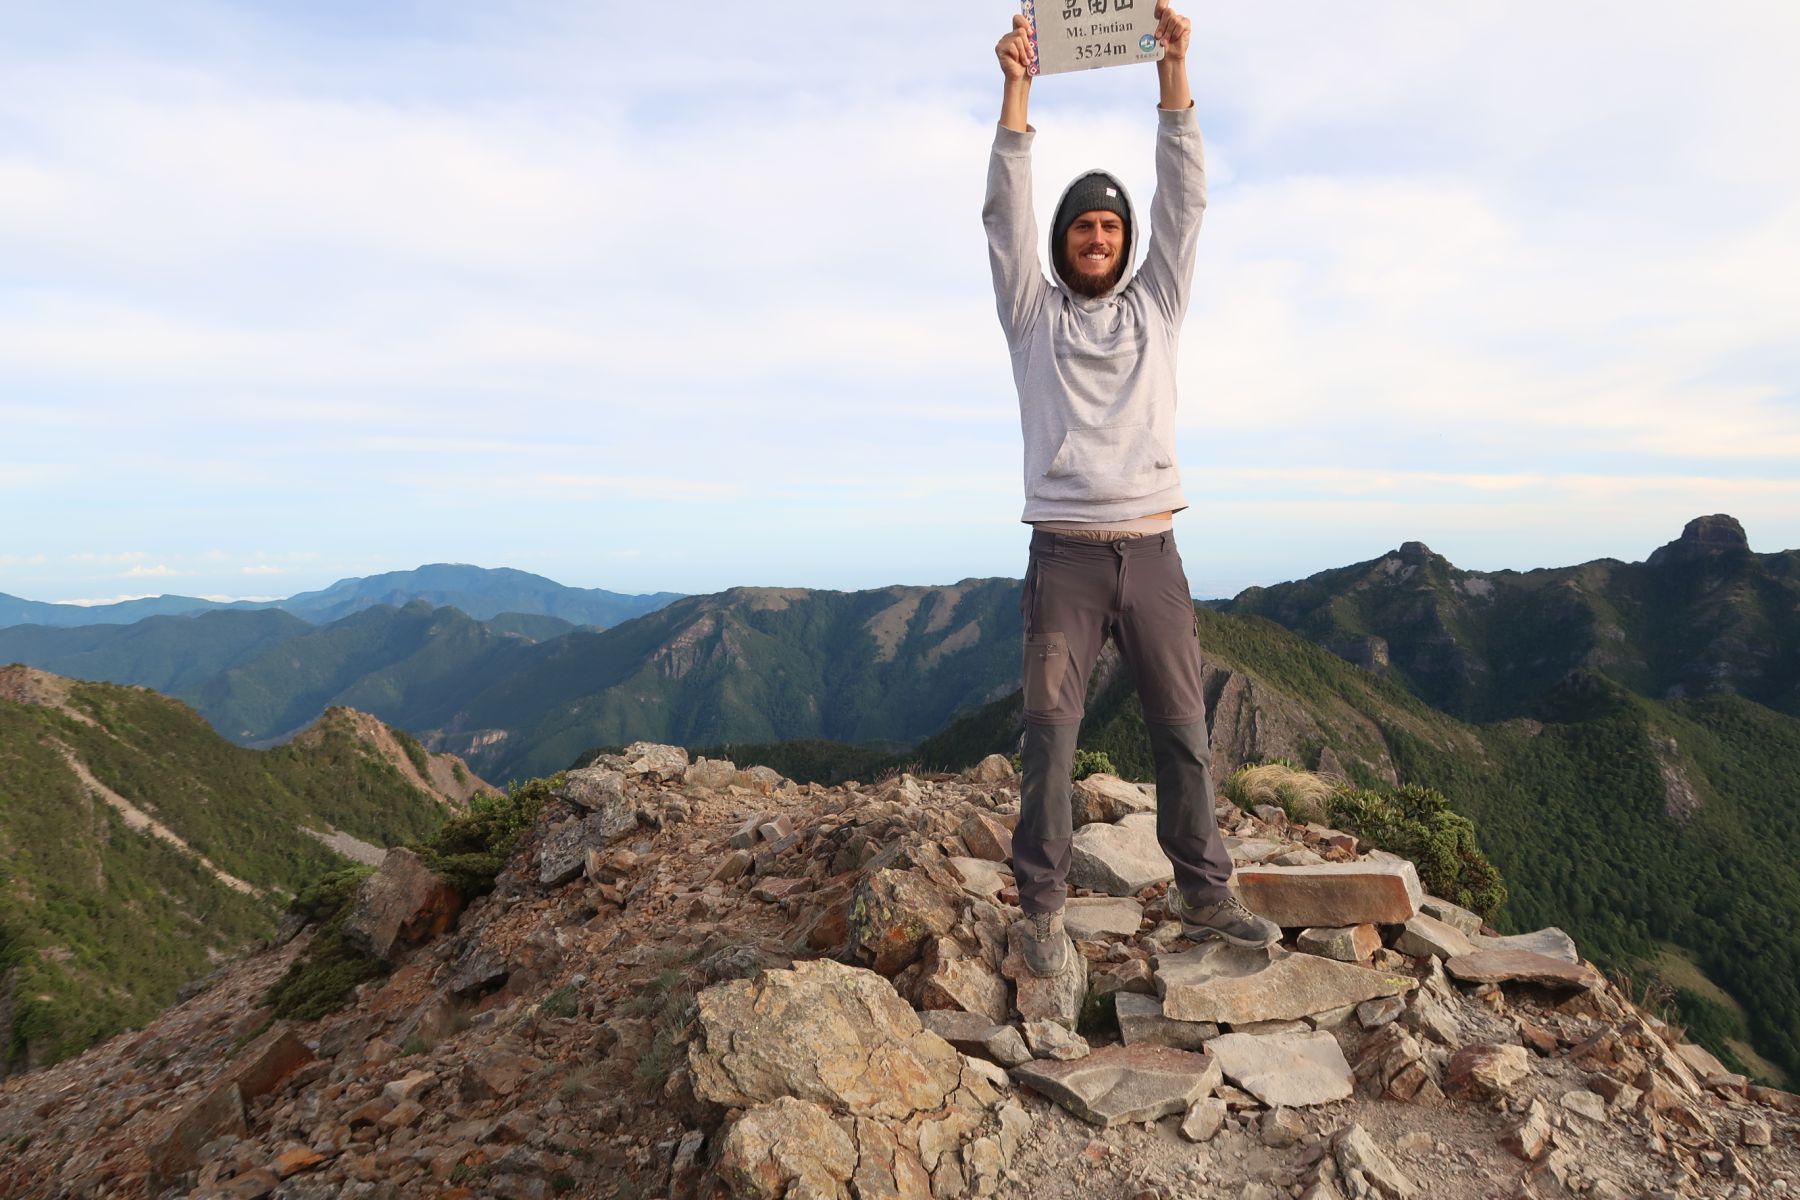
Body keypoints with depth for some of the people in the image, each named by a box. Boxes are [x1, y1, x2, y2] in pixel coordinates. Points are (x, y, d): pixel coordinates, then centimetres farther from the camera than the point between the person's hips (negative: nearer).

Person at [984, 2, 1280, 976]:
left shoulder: (1155, 309, 16)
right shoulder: (1033, 314, 11)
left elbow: (1183, 204, 8)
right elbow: (1005, 214, 0)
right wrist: (1017, 88, -7)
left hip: (1152, 554, 3)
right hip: (1064, 557, -2)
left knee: (1184, 729, 6)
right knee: (1050, 732, -3)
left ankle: (1203, 893, 18)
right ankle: (1042, 906, 6)